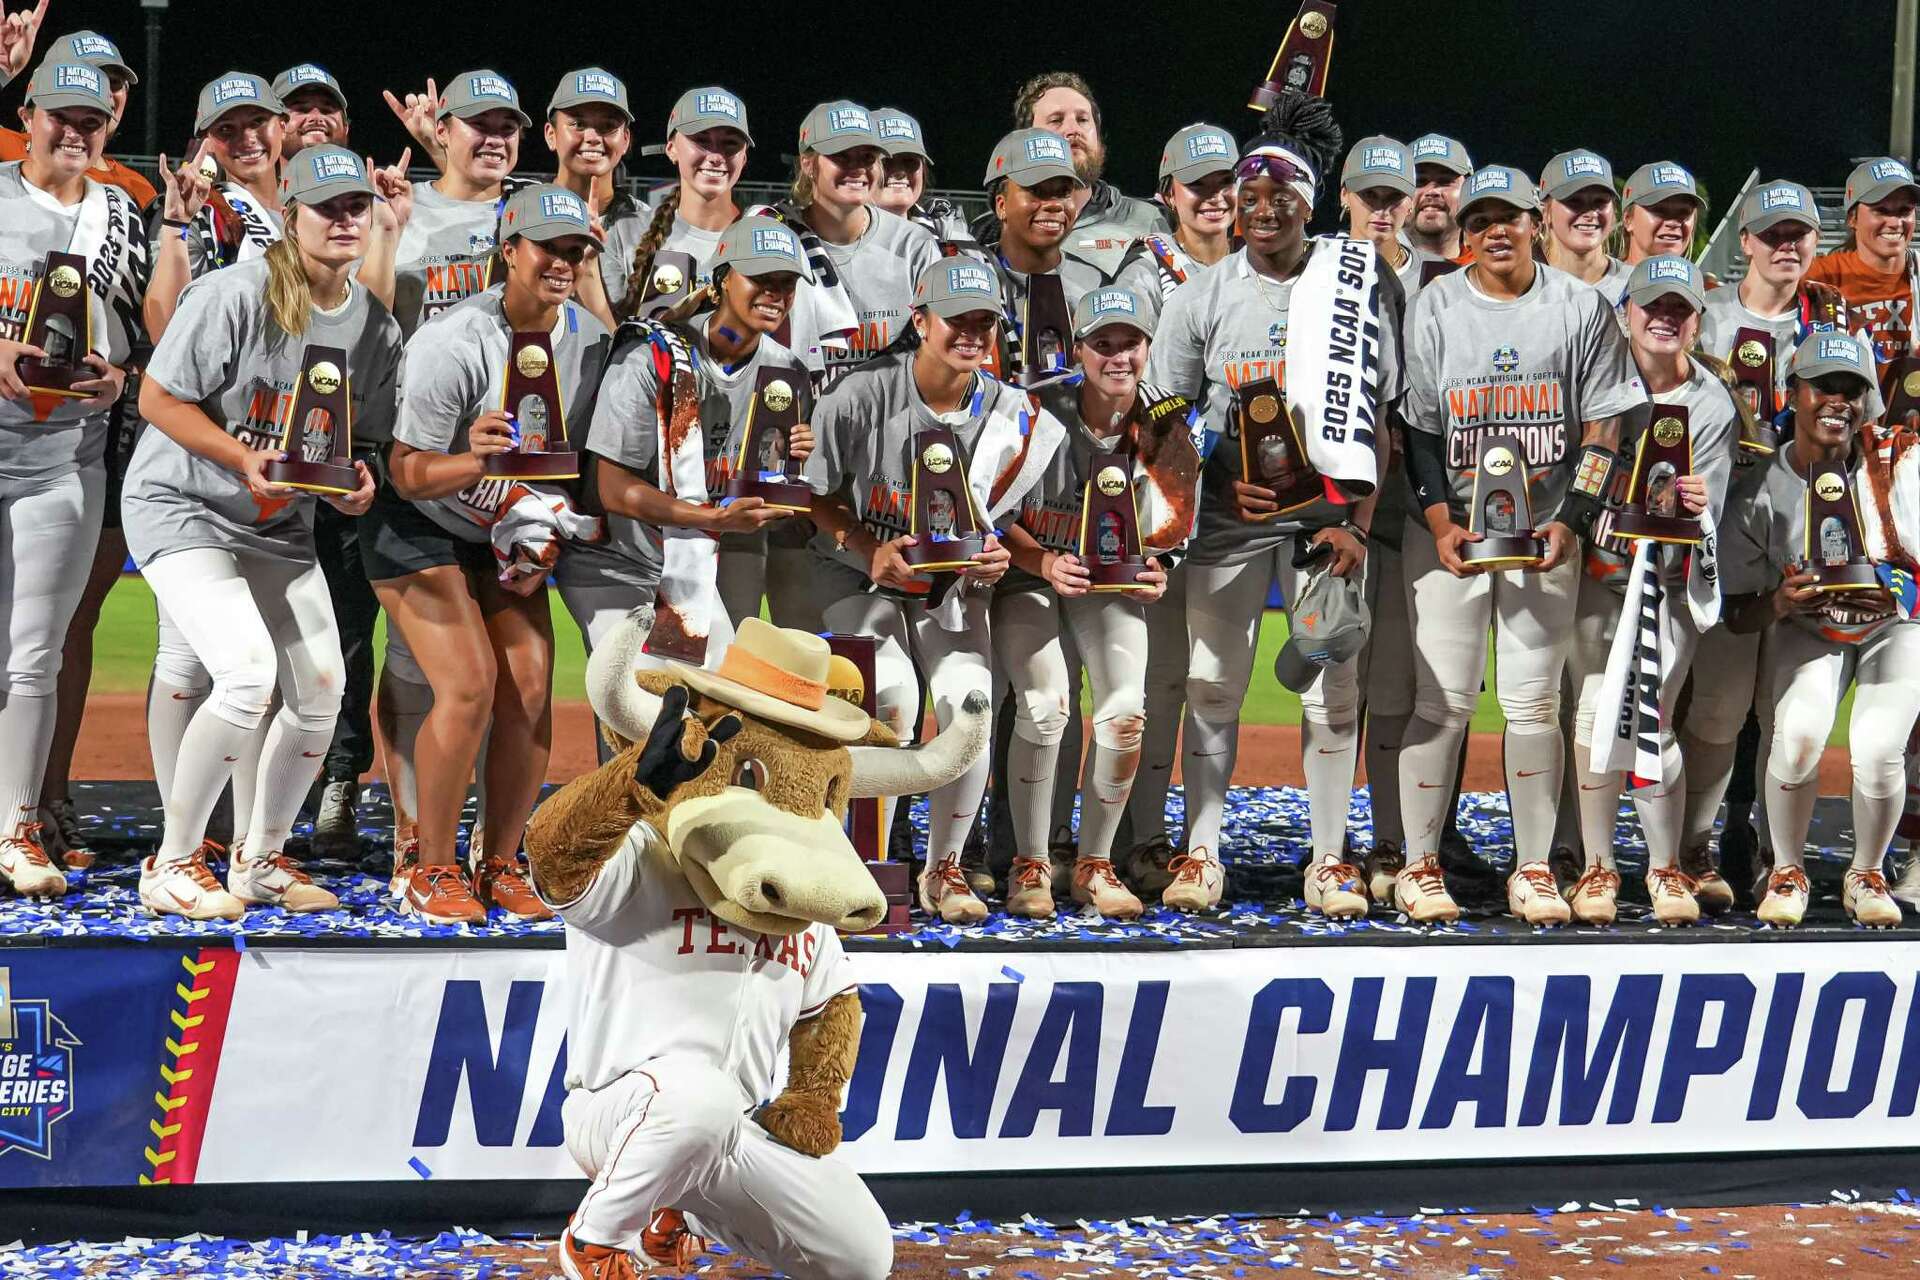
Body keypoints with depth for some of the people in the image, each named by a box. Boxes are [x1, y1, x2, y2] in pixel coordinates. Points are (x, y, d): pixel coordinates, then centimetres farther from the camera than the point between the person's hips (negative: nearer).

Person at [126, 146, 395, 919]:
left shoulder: (374, 327, 0)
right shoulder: (236, 295, -20)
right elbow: (157, 400, -16)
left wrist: (355, 484, -11)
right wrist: (242, 458, -27)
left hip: (282, 527, 7)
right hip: (183, 508, -7)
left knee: (322, 691, 2)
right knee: (249, 674, -22)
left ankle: (259, 860, 22)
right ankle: (173, 863, -7)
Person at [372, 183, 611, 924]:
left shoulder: (591, 340, -8)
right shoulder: (453, 344, -28)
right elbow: (409, 473, -26)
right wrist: (475, 459, -44)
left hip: (509, 534, 6)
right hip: (417, 530, -6)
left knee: (531, 690, -5)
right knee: (469, 687, -18)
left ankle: (499, 864, 10)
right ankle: (429, 869, -2)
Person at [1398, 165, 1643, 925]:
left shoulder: (1580, 308, 3)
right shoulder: (1436, 307, 3)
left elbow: (1604, 427, 3)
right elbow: (1416, 425, 2)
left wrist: (1572, 522, -8)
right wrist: (1440, 522, -9)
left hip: (1546, 534, 0)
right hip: (1448, 529, 0)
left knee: (1534, 704, 2)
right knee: (1440, 701, -3)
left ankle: (1533, 871, 9)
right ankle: (1419, 866, 5)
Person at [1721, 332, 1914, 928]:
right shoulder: (1763, 488, -16)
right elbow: (1738, 615, -10)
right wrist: (1781, 603, -32)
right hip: (1808, 633, 0)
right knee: (1797, 735, -29)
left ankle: (1867, 875, 7)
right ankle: (1787, 872, -1)